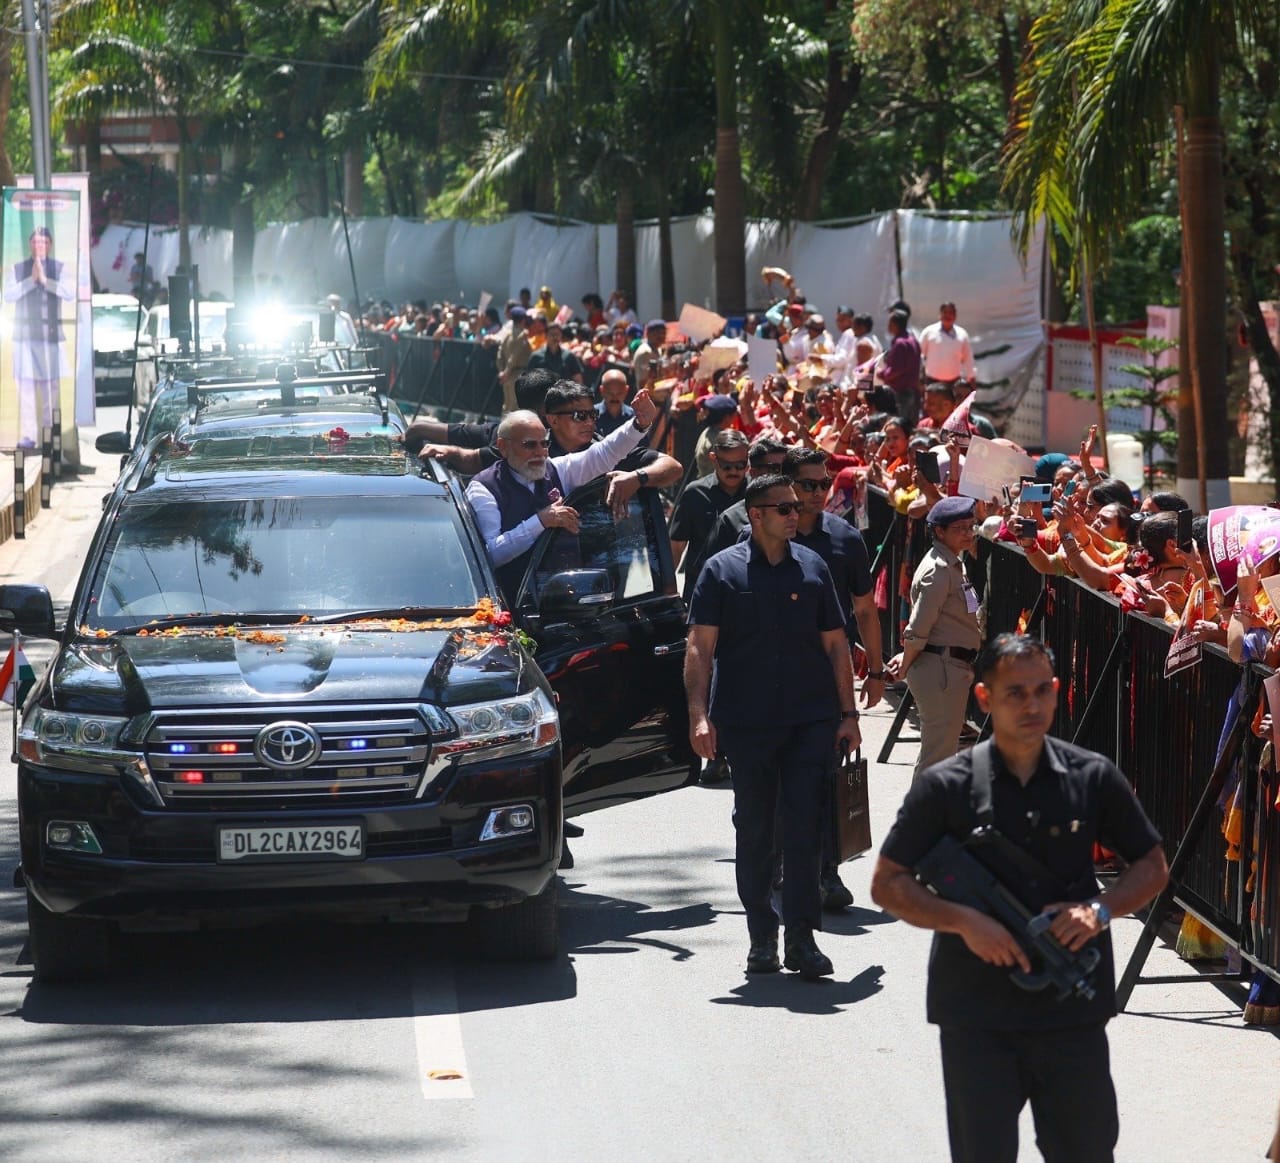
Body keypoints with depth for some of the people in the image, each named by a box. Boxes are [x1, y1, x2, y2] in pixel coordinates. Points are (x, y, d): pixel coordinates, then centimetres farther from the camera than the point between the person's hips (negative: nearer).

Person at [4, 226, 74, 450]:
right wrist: (30, 280, -12)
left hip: (52, 335, 0)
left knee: (51, 388, -1)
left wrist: (45, 280, -14)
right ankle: (27, 435, -9)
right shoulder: (17, 269, 8)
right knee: (26, 387, -7)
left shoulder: (60, 268, 7)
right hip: (25, 335, 0)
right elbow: (8, 294, -4)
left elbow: (70, 293, -8)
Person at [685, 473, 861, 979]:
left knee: (805, 827, -5)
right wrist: (699, 714, -12)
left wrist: (848, 714, 8)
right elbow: (700, 647, -2)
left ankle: (801, 934, -1)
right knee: (753, 829, 7)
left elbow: (835, 644, 13)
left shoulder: (812, 567, 10)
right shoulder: (723, 571, 2)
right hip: (746, 722, -1)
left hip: (811, 719, 1)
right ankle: (761, 934, 17)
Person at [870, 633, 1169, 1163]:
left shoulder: (1092, 778, 2)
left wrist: (1101, 909, -7)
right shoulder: (946, 787, -4)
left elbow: (1151, 866, 12)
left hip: (1073, 1006, 2)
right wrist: (963, 921, -15)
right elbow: (887, 884, 0)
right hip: (977, 1012, -1)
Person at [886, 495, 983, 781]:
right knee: (938, 750, -8)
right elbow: (918, 628, -18)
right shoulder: (938, 570, -16)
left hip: (955, 667, 10)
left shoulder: (953, 565, 16)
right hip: (940, 667, -10)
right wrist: (905, 667, -6)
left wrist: (907, 659, 12)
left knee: (941, 748, 15)